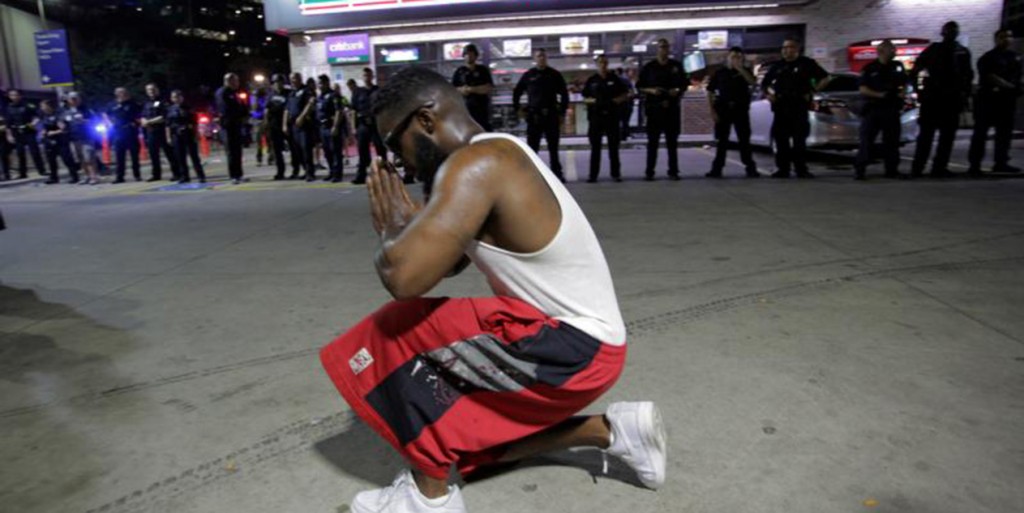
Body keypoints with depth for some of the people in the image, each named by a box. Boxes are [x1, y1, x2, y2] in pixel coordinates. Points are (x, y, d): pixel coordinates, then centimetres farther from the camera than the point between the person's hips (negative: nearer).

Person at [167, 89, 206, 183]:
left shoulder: (188, 108, 3)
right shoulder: (170, 109, 8)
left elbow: (194, 122, 5)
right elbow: (168, 125, 9)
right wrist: (169, 137, 4)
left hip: (188, 134, -2)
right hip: (176, 136, 2)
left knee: (194, 155, -2)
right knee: (180, 157, 4)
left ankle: (201, 176, 0)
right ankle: (184, 176, 11)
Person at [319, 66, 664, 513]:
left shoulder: (475, 165, -21)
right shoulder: (497, 156, 12)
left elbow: (402, 276, -31)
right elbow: (447, 261, 20)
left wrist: (393, 229, -9)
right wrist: (411, 224, 1)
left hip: (572, 346, -10)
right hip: (580, 339, 10)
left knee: (396, 335, -11)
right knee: (467, 429, 23)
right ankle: (612, 430, 22)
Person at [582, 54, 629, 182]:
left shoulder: (614, 79, 7)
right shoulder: (591, 80, 7)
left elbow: (625, 95, 8)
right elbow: (585, 98, 8)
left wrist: (614, 101, -9)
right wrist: (594, 101, -11)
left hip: (612, 116, 0)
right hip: (596, 116, 0)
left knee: (613, 146, 4)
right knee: (595, 147, 2)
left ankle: (616, 173, 11)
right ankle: (593, 175, 5)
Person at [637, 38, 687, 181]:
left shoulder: (677, 66, 9)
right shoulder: (648, 67, 4)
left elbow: (684, 84, 13)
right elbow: (639, 86, 5)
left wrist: (677, 91, -8)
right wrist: (651, 90, -13)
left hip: (672, 108, 2)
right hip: (654, 108, -2)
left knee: (672, 141, 5)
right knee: (652, 141, -1)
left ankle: (673, 171, 10)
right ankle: (649, 172, 3)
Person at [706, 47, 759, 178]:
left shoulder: (744, 71, 10)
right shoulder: (719, 73, 8)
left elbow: (753, 82, -11)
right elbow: (710, 92, 6)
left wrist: (740, 68, -15)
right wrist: (712, 111, -3)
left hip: (740, 110, 0)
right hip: (723, 110, 0)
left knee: (744, 140, 0)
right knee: (721, 141, 2)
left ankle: (750, 168, 3)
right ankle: (717, 169, 6)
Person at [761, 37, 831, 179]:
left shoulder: (806, 63, 6)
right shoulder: (777, 66, 16)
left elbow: (825, 78, 6)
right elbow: (765, 83, 25)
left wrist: (813, 91, -5)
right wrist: (768, 94, 7)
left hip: (799, 107, -3)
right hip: (780, 107, 4)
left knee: (799, 139, -5)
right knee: (780, 138, 1)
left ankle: (801, 169, -1)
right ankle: (783, 169, 7)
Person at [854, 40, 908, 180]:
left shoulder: (898, 66, 12)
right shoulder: (869, 69, -1)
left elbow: (904, 84, 21)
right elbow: (863, 89, -6)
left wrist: (903, 92, 0)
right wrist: (879, 94, -19)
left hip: (891, 110, 4)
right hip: (872, 109, -4)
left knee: (892, 141, 7)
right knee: (866, 140, -6)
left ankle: (892, 170, 14)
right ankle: (859, 169, -2)